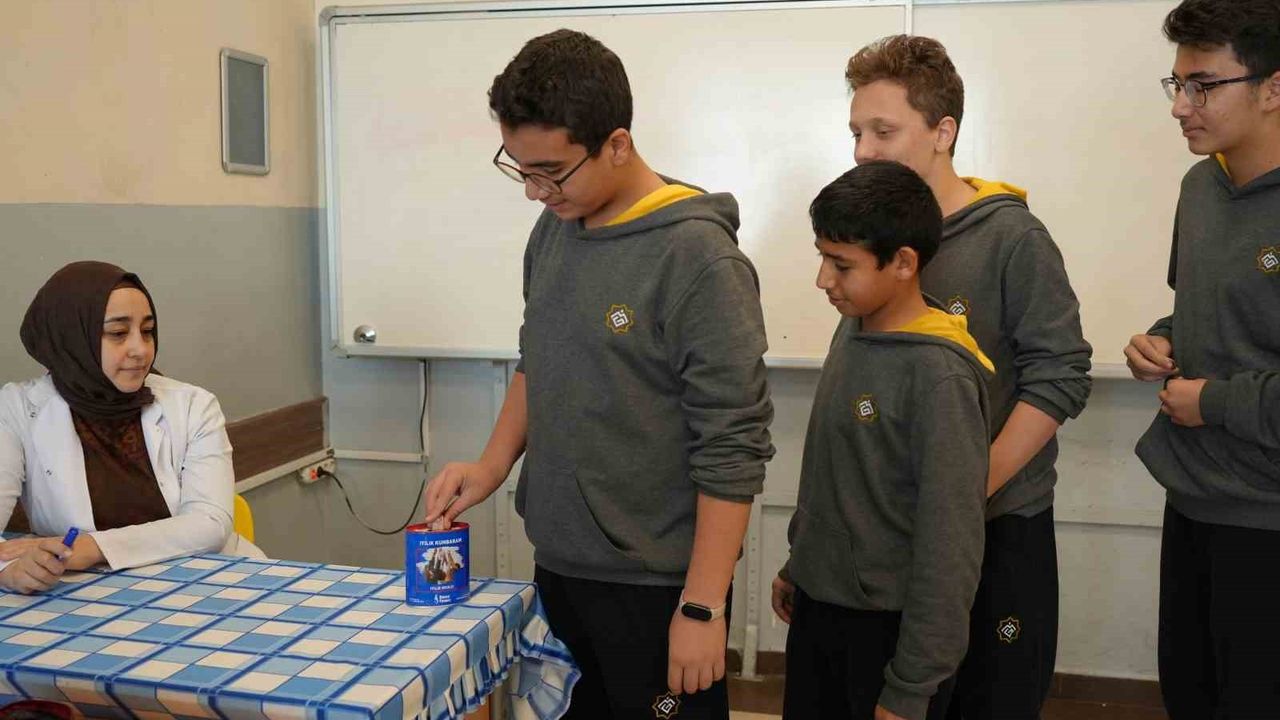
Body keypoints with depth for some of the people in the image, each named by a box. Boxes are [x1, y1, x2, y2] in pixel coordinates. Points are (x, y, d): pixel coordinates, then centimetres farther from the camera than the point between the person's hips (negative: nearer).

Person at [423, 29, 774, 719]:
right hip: (556, 565, 7)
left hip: (653, 584, -6)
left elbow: (732, 447, -18)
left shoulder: (698, 257, -18)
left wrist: (702, 606, -17)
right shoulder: (552, 230, 4)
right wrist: (493, 463, 3)